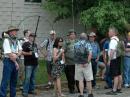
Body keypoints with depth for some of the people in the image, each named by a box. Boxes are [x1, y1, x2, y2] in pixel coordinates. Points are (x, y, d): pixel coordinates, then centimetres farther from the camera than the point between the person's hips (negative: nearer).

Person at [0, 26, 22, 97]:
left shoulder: (17, 41, 12)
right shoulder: (6, 40, -11)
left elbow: (20, 51, 8)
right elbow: (9, 54, -15)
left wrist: (16, 55, -14)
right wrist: (16, 63, -9)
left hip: (15, 62, 7)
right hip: (8, 61, -7)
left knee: (14, 80, 12)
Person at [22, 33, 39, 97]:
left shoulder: (35, 44, 19)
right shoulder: (26, 44, -4)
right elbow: (22, 52, -11)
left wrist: (37, 55, 10)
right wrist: (29, 53, -21)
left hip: (35, 63, 7)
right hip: (28, 63, -7)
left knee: (33, 77, 11)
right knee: (27, 77, -11)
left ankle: (31, 89, 19)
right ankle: (25, 91, -8)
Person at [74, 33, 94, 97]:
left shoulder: (75, 45, 4)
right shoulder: (87, 44, -5)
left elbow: (75, 54, 6)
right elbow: (90, 54, -18)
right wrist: (87, 62, -15)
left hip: (78, 64, 2)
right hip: (86, 64, -2)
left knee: (80, 80, 7)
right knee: (88, 80, 8)